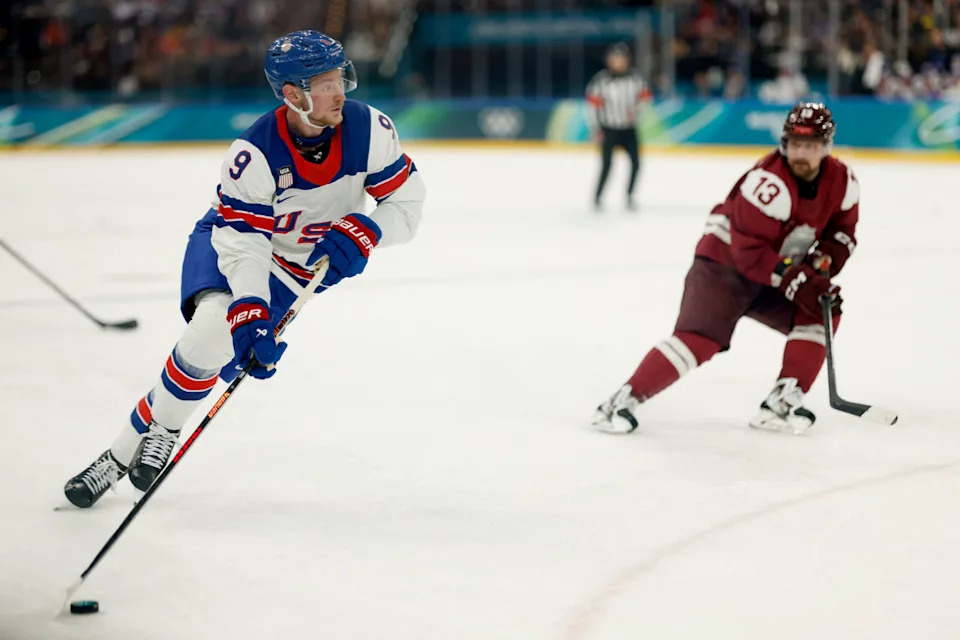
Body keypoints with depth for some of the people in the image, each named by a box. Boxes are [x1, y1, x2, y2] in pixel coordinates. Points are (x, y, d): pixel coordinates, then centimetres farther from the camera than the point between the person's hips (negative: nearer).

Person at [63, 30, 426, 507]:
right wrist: (250, 314, -41)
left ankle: (128, 448, 0)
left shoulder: (368, 129, -20)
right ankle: (159, 429, -10)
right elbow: (243, 244, -29)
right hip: (230, 241, -2)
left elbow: (407, 200, -11)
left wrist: (363, 231, -30)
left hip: (295, 269, 2)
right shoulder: (255, 154, -28)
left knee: (217, 356, -16)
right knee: (214, 325, -31)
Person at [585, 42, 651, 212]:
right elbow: (592, 103, -7)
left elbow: (644, 97, 8)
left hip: (629, 129, 3)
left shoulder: (634, 77, 0)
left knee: (635, 163, -1)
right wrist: (595, 129, -9)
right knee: (606, 165, -8)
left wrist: (636, 112, -13)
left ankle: (629, 196, 18)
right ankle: (597, 198, 10)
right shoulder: (601, 79, -10)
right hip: (608, 130, -3)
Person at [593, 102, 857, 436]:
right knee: (700, 339, -23)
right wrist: (795, 281, -31)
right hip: (724, 263, -7)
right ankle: (626, 399, -16)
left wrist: (824, 258, -14)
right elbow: (750, 251, -29)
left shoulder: (841, 180, -6)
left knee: (821, 312, -11)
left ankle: (781, 405, -9)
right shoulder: (768, 182, -28)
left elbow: (842, 231, 6)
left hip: (781, 271, 7)